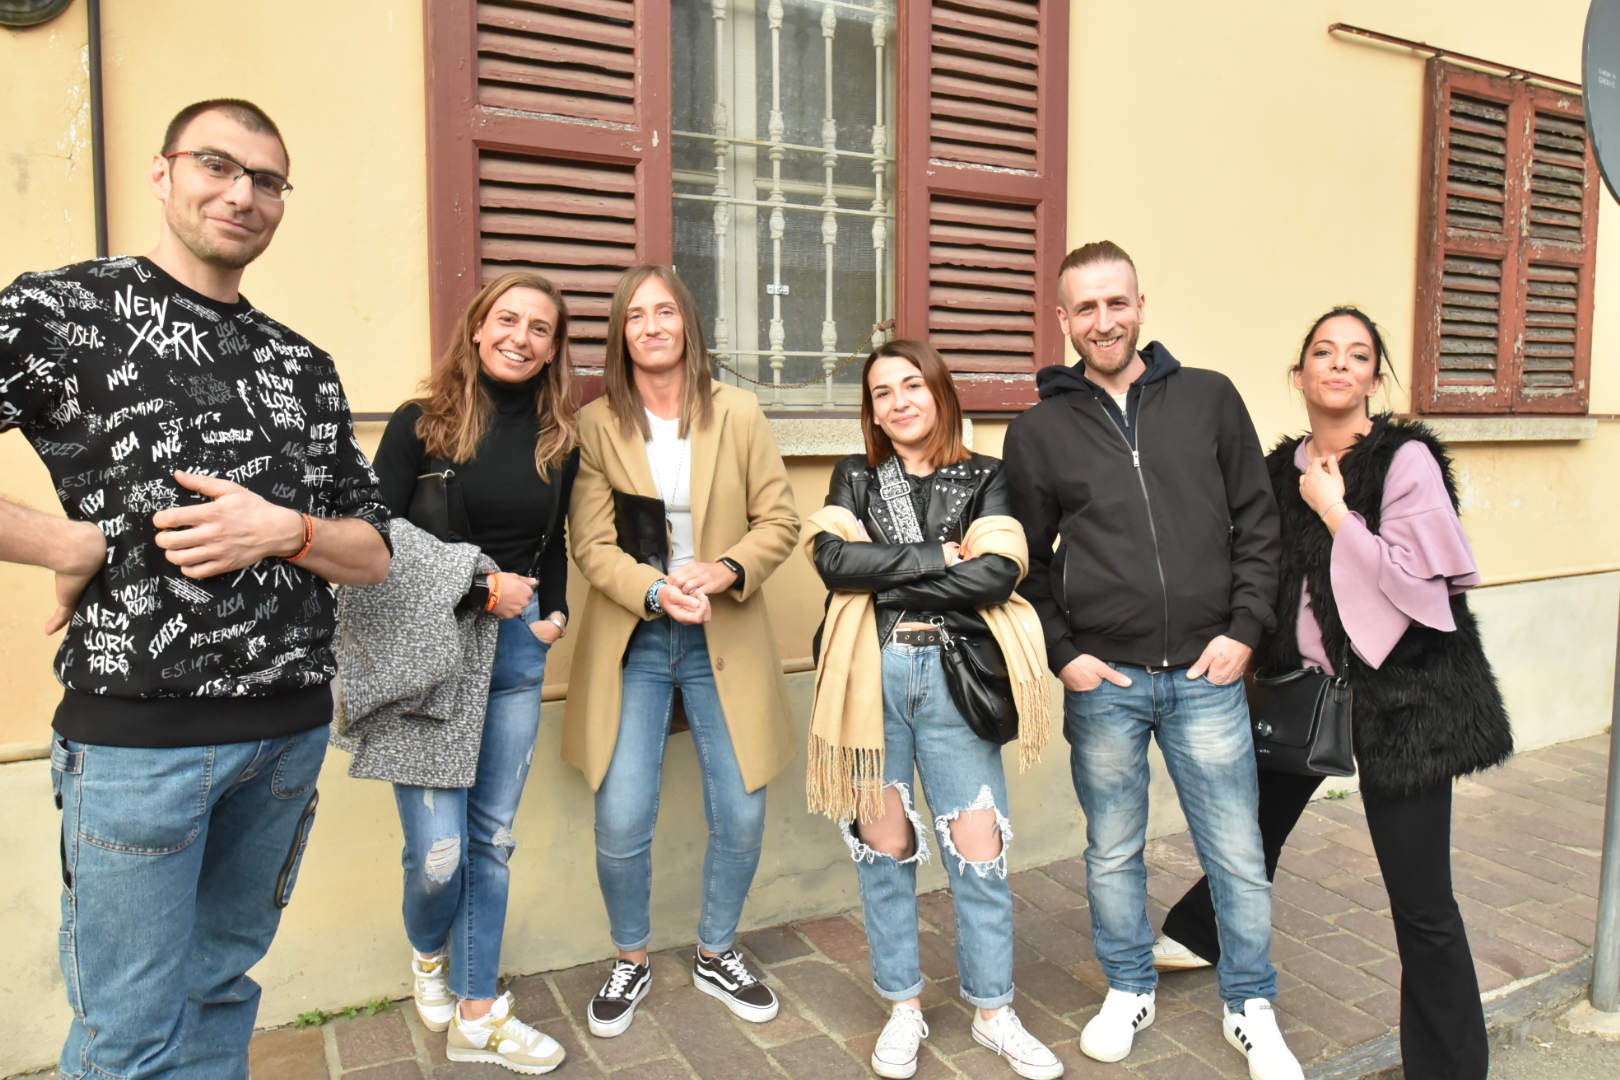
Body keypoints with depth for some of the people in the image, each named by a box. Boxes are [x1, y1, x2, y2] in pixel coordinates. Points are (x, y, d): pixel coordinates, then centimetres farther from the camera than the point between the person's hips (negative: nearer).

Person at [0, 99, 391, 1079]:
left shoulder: (305, 366, 11)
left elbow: (373, 556, 8)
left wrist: (284, 531, -9)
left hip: (292, 726, 4)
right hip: (136, 729, -4)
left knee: (222, 988, 19)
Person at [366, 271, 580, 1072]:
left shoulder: (557, 440, 7)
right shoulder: (420, 425, -6)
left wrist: (554, 611, 3)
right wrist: (481, 591, -14)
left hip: (516, 651, 4)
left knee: (493, 839, 10)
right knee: (438, 852, -5)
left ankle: (476, 1015, 26)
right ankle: (427, 954, 31)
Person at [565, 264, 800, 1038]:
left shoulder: (739, 414, 0)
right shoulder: (595, 424, -3)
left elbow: (779, 520, 0)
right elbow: (591, 544, -6)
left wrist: (727, 571, -18)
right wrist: (656, 593, -22)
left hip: (723, 642, 1)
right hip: (632, 644, -1)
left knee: (741, 815, 6)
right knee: (621, 822, -2)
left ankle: (716, 954, 33)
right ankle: (631, 960, 27)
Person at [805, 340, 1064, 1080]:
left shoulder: (984, 479, 5)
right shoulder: (855, 478, 9)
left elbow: (996, 576, -12)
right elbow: (834, 561, -10)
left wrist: (883, 580, -11)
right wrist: (938, 557, -12)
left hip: (955, 675, -1)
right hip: (872, 676, 1)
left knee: (979, 849, 3)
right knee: (885, 846, 9)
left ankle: (993, 1012, 23)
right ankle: (903, 1008, 27)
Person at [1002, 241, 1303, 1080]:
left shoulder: (1210, 398, 3)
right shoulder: (1038, 431, 2)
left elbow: (1258, 522, 5)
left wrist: (1245, 628, -3)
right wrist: (1061, 652, -3)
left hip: (1207, 673, 0)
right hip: (1102, 681, 0)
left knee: (1237, 855, 9)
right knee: (1113, 853, 15)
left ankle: (1250, 1007, 31)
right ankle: (1128, 991, 36)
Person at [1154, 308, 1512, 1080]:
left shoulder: (1406, 460, -12)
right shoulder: (1283, 470, 5)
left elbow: (1416, 582, -20)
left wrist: (1334, 511, -17)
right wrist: (1261, 655, 6)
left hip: (1398, 694, -5)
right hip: (1303, 685, 5)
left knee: (1420, 899, 0)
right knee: (1257, 820, 21)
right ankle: (1204, 932, 49)